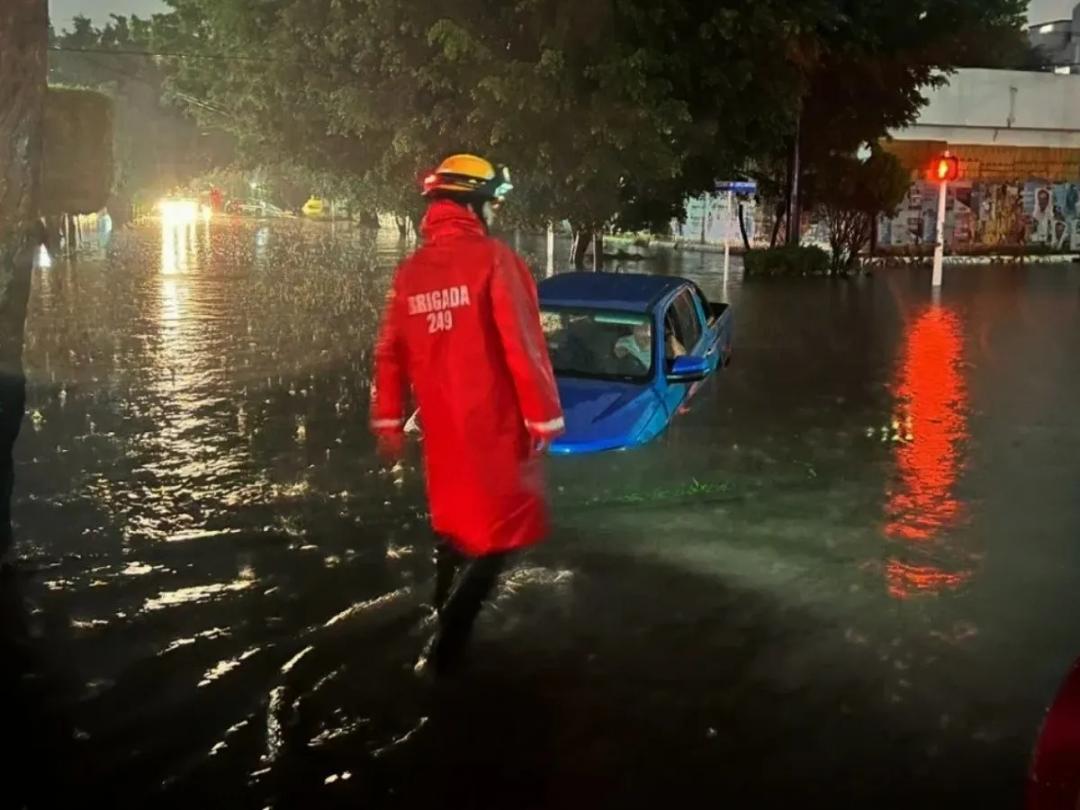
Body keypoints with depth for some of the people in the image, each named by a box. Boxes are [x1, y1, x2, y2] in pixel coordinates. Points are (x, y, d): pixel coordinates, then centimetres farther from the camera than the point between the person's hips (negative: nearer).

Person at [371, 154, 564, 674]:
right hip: (495, 427, -6)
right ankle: (443, 649, -1)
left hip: (442, 428, 6)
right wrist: (544, 417, -11)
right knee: (500, 530, 4)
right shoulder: (493, 260, -13)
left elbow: (390, 354, 10)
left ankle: (444, 616, 39)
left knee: (454, 522, 25)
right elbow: (524, 345, -17)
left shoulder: (409, 272, 5)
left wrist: (387, 420, 20)